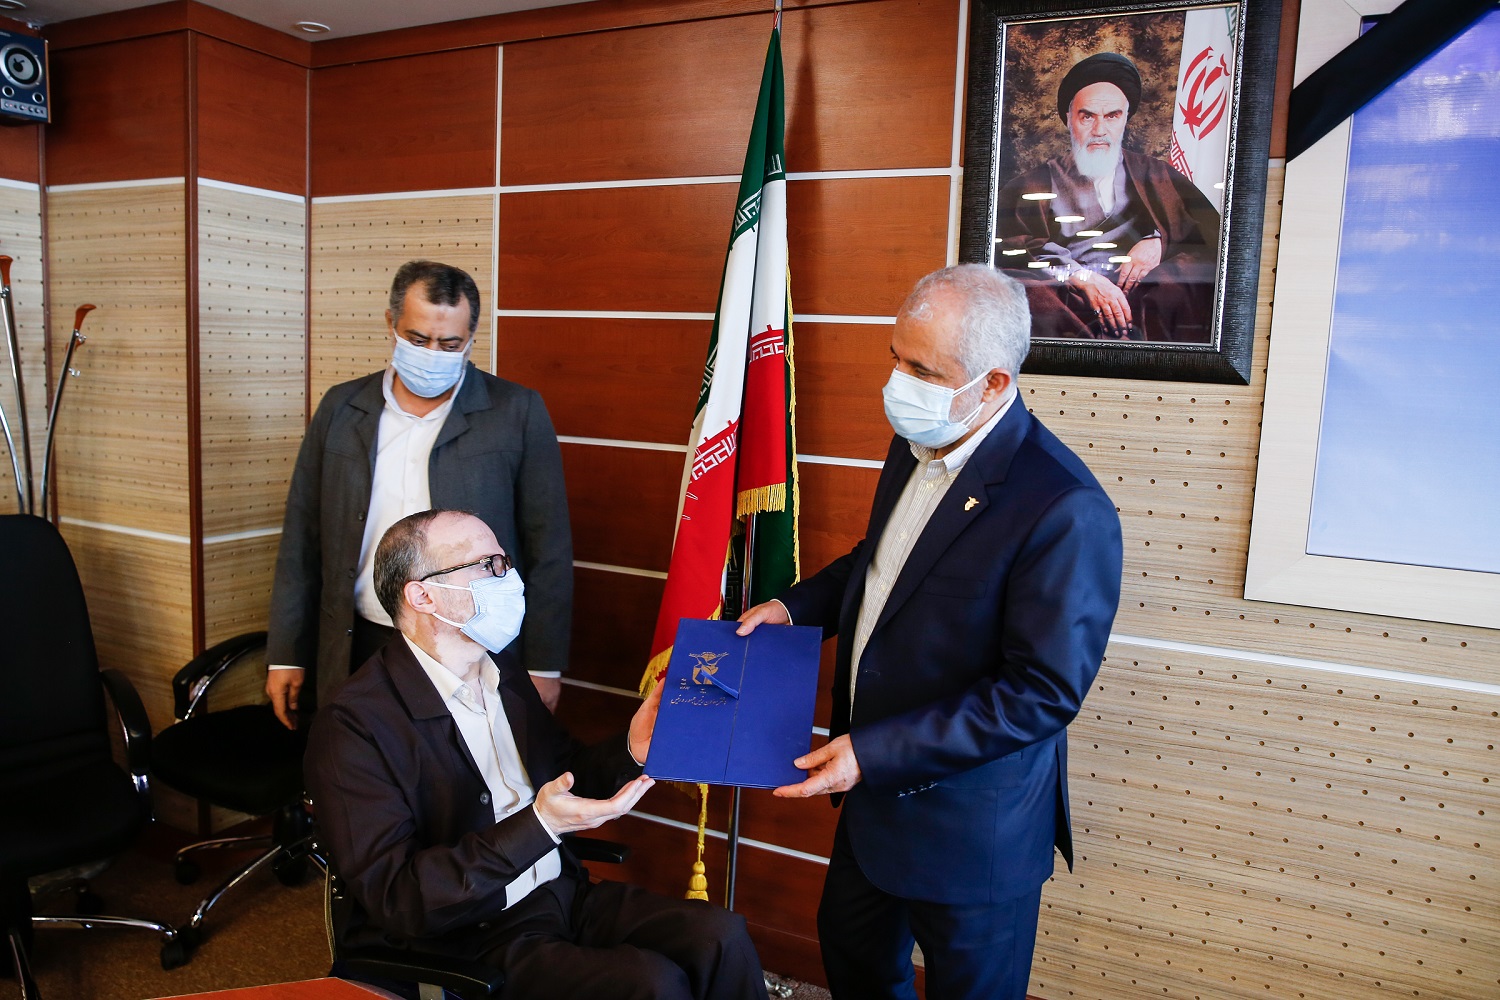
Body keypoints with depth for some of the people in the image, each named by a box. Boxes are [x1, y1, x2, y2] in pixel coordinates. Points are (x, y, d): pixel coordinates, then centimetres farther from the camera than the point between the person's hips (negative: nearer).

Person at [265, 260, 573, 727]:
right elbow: (302, 540, 10)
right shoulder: (340, 408, 6)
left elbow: (548, 549, -4)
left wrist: (543, 666, -5)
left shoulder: (517, 412, -4)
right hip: (359, 651, 3)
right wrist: (286, 654, 9)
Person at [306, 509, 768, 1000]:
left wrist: (629, 751, -5)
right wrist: (539, 826, -33)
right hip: (465, 940, -6)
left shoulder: (502, 673, 7)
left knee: (720, 936, -11)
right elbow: (395, 900, -22)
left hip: (563, 893, 7)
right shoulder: (352, 725, -17)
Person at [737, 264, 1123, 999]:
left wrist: (874, 752, -26)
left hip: (969, 826, -7)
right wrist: (795, 605, 0)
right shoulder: (917, 445, -2)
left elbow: (1045, 692, -26)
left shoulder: (1065, 511, -29)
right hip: (876, 793, 8)